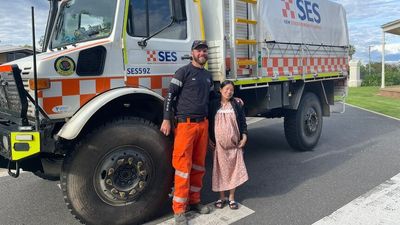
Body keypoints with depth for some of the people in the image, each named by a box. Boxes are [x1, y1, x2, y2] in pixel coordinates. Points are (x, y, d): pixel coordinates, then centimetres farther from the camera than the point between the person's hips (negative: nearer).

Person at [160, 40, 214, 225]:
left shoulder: (208, 75, 18)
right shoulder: (184, 71, -3)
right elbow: (170, 95, -7)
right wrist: (167, 119, -13)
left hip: (203, 123, 7)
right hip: (186, 123, -6)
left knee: (199, 164, 11)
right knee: (183, 165, -6)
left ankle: (194, 200, 24)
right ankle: (179, 209, 3)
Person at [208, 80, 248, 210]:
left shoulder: (237, 105, 6)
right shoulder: (213, 105, 3)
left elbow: (243, 122, 7)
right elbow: (209, 123, 6)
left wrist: (244, 137, -3)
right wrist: (209, 139, 1)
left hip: (234, 144, 1)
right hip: (219, 144, -1)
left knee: (234, 169, 4)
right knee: (220, 169, 5)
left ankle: (232, 197, 19)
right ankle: (221, 197, 20)